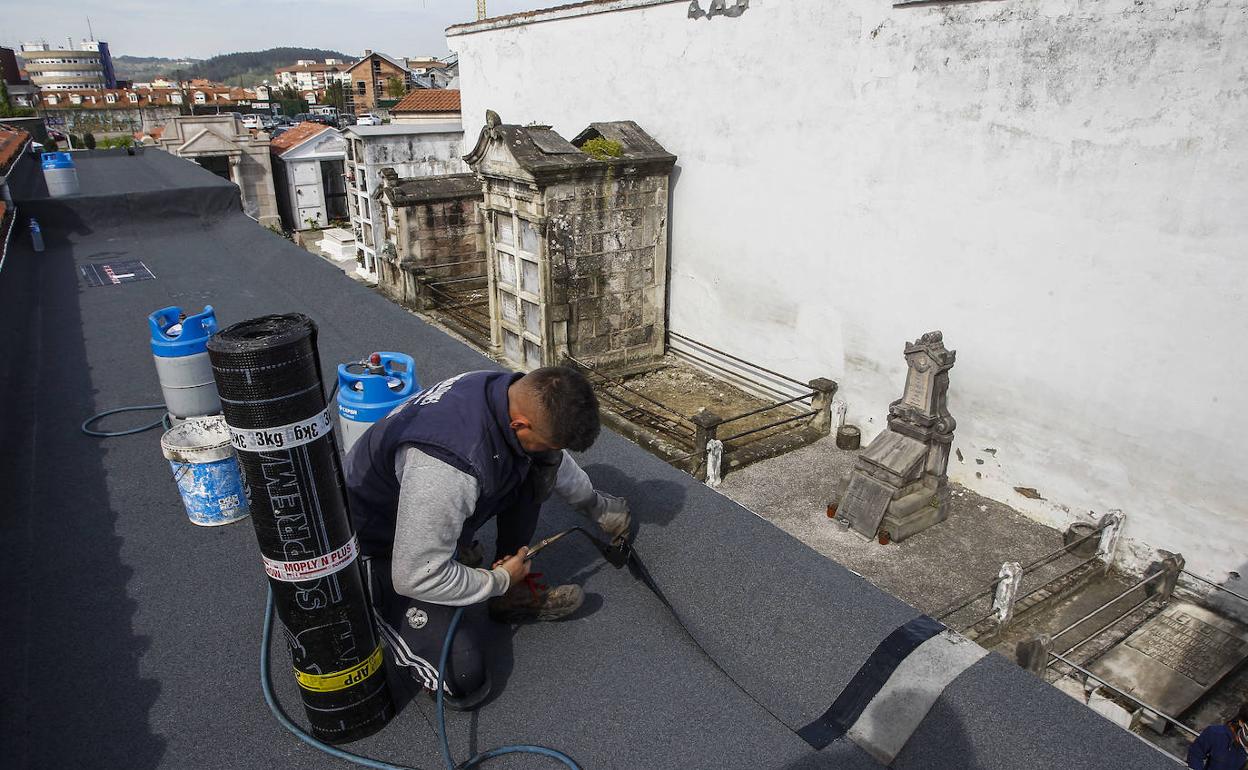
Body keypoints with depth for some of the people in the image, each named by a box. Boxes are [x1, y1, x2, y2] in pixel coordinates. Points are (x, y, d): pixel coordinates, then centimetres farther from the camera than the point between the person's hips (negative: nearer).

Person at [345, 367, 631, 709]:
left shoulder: (516, 392, -15)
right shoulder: (450, 465, -41)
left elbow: (556, 458, 8)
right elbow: (417, 578, -31)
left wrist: (595, 504, 24)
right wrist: (499, 580, -15)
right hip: (381, 547, -7)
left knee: (541, 464, -6)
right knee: (463, 683, -20)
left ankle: (516, 594, 4)